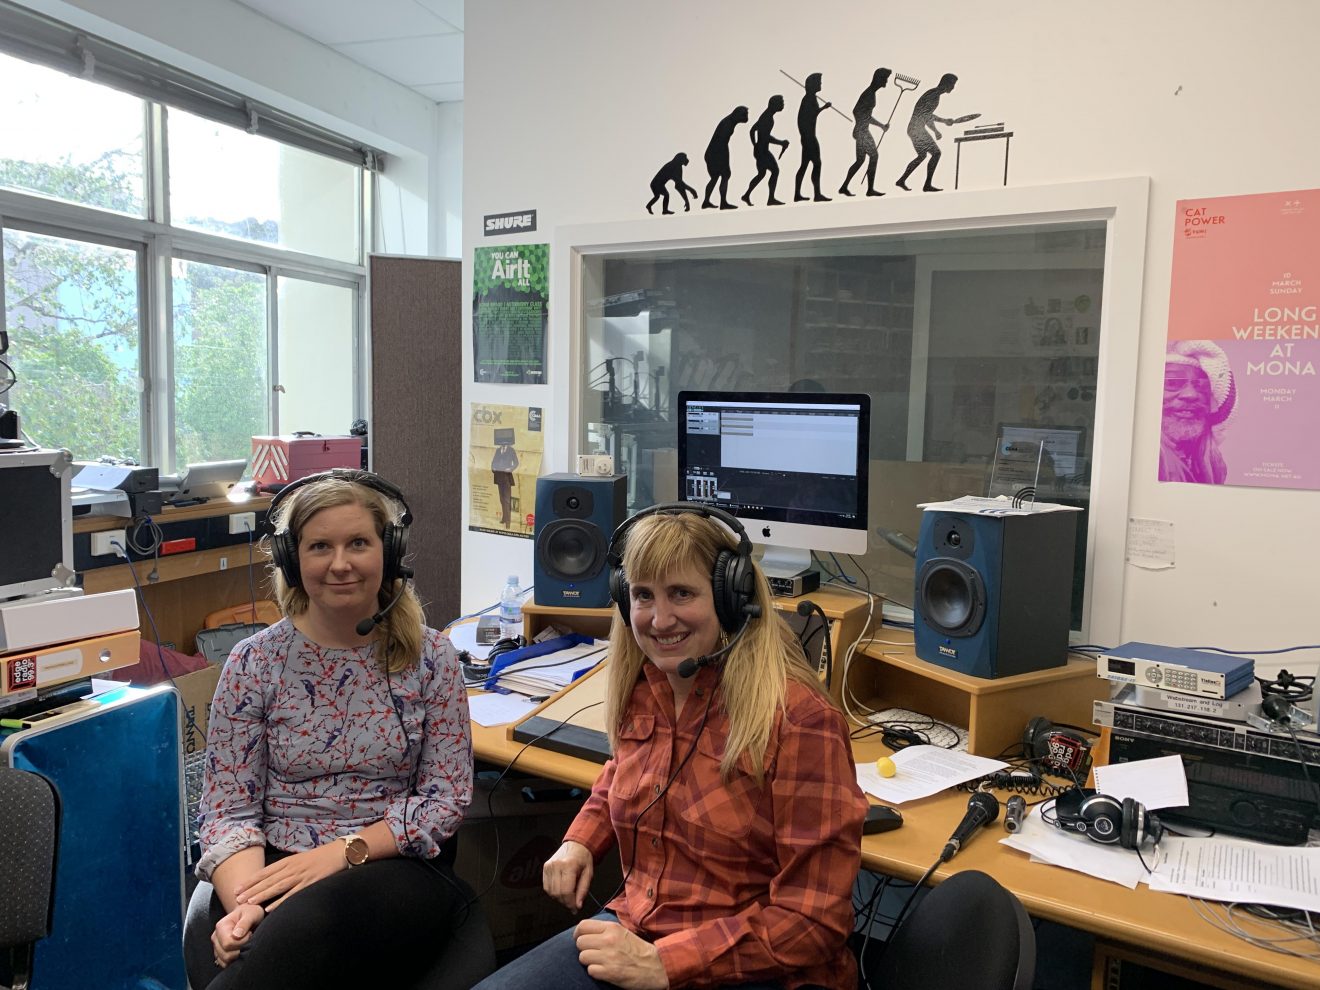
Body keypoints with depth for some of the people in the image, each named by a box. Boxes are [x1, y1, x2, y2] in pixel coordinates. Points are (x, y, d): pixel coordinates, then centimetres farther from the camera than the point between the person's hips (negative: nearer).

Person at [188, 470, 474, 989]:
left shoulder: (430, 657, 0)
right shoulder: (253, 663, 2)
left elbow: (447, 797, -1)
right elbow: (229, 808, -1)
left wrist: (344, 850, -15)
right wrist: (244, 900, -21)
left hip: (394, 866, 0)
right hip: (271, 868, 1)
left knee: (309, 922, -34)